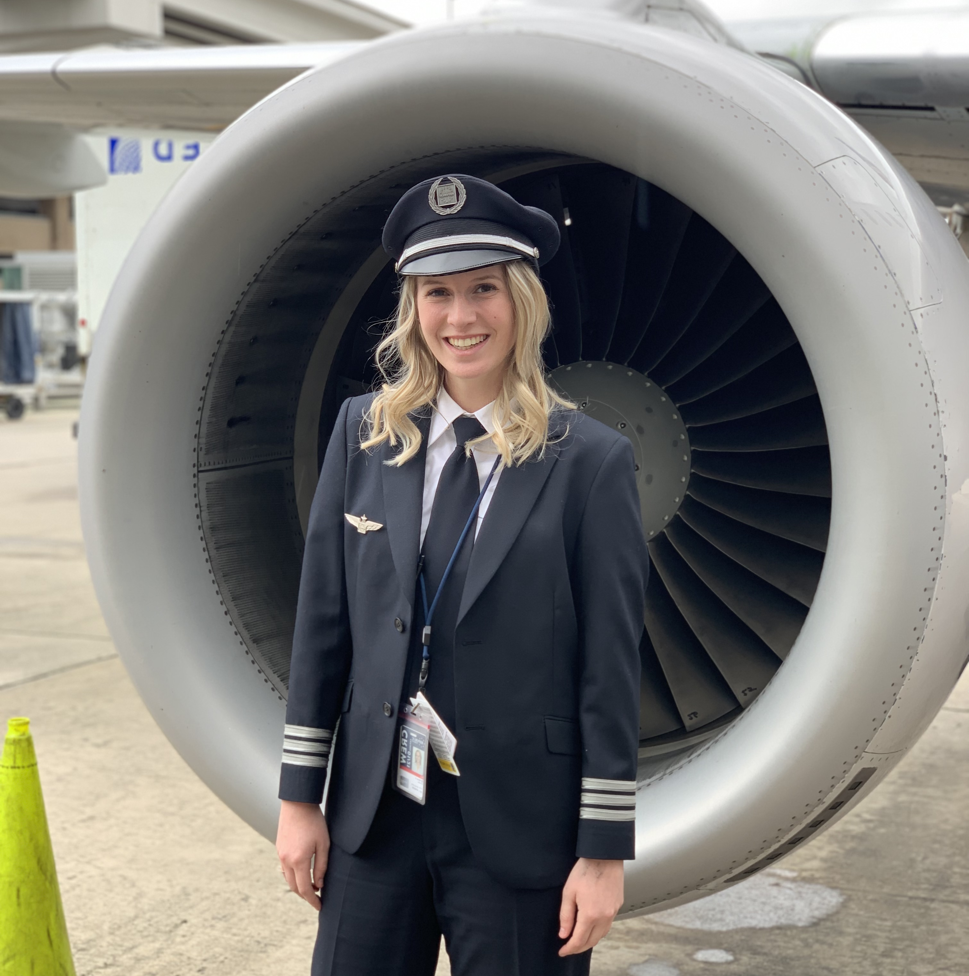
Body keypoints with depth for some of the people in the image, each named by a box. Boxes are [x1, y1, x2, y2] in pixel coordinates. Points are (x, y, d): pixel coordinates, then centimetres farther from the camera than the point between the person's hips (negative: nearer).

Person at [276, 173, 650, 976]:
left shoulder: (590, 460, -9)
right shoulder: (366, 433, 1)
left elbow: (612, 669, -8)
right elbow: (322, 619, 5)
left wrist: (604, 853, -7)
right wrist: (299, 796, 5)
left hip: (519, 829, -3)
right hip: (373, 816, 3)